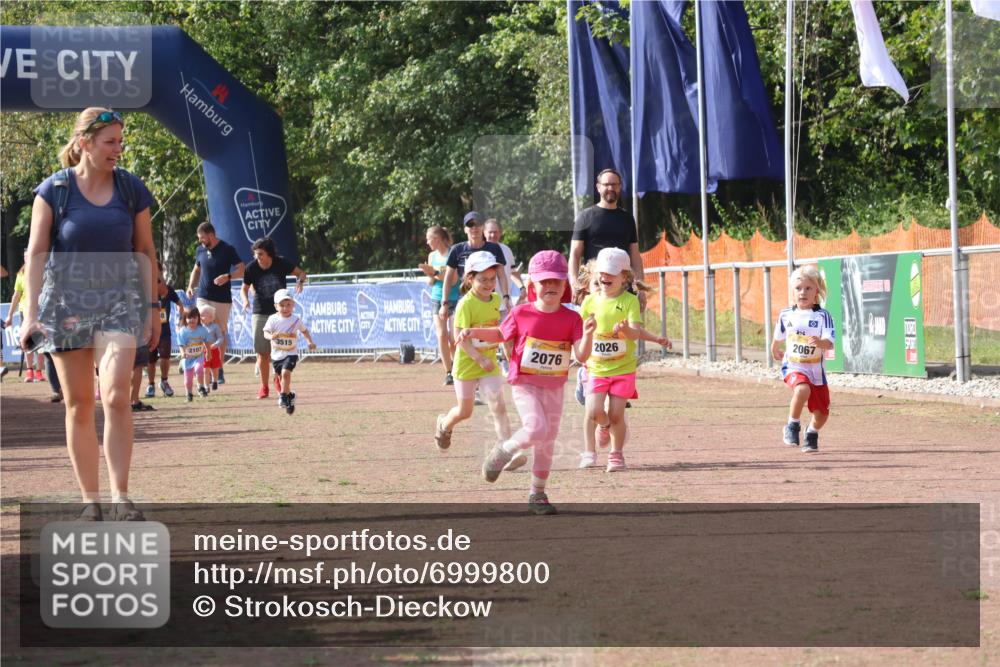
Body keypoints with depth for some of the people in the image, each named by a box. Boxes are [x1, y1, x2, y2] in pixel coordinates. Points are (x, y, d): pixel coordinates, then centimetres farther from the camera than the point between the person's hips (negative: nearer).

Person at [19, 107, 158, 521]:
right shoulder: (54, 190, -4)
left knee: (116, 397, -16)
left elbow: (144, 252, 10)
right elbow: (36, 253, -4)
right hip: (66, 300, 0)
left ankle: (121, 499, -15)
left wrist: (151, 310, 10)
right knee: (78, 405, 5)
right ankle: (90, 501, 12)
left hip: (119, 300, 0)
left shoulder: (131, 190, 2)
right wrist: (31, 312, -11)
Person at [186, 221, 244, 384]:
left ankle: (219, 369, 12)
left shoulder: (227, 250, -7)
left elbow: (242, 270, -8)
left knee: (221, 333, 4)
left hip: (222, 299, -3)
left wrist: (228, 276, -25)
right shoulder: (200, 250, 7)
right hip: (203, 297, 3)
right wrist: (191, 286, 6)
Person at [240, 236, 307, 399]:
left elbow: (300, 273, 5)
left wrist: (300, 281, -18)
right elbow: (244, 288, 4)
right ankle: (264, 387, 11)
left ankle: (278, 378, 21)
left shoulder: (281, 263, -8)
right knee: (263, 352, 0)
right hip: (260, 313, 0)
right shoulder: (252, 268, -8)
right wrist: (245, 300, -17)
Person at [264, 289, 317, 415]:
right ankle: (289, 395, 39)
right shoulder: (273, 319, -8)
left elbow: (304, 331, 10)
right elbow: (266, 332, -12)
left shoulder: (296, 320, -6)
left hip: (291, 353, -2)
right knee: (280, 376, 15)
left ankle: (284, 396, -11)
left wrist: (310, 342, -3)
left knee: (285, 372, -24)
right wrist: (271, 336, -35)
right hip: (277, 354, 2)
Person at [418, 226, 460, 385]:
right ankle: (448, 373, -1)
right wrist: (430, 276, -7)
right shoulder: (432, 256, 9)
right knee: (441, 336, -6)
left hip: (453, 299, -5)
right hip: (437, 299, 5)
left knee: (453, 338, -8)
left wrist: (435, 273, -19)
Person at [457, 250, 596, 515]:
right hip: (525, 385, -3)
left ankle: (537, 494, 24)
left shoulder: (572, 319, -6)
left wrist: (588, 334, -31)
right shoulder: (521, 314, -7)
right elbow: (500, 334, 11)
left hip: (554, 388, 3)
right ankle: (503, 452, 2)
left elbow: (582, 356, -13)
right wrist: (474, 332, -3)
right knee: (536, 429, -26)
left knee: (547, 444, 9)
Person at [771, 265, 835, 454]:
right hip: (793, 367, -1)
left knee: (821, 414, 7)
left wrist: (820, 342, -41)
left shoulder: (822, 315, -9)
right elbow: (778, 337, 21)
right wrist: (775, 351, 35)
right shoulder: (786, 315, 0)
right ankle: (792, 426, -13)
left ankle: (812, 434, 41)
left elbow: (829, 343, -20)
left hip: (816, 371, 1)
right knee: (802, 389, -34)